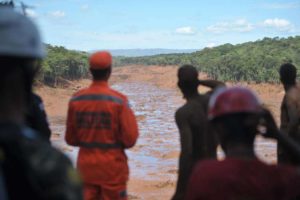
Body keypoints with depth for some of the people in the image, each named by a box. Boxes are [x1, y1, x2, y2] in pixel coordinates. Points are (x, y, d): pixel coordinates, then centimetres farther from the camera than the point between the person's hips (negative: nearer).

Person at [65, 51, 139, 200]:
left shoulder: (76, 100, -3)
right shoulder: (118, 100, -13)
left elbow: (71, 139, 4)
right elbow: (130, 139, -13)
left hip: (85, 165, 3)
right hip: (112, 166, -3)